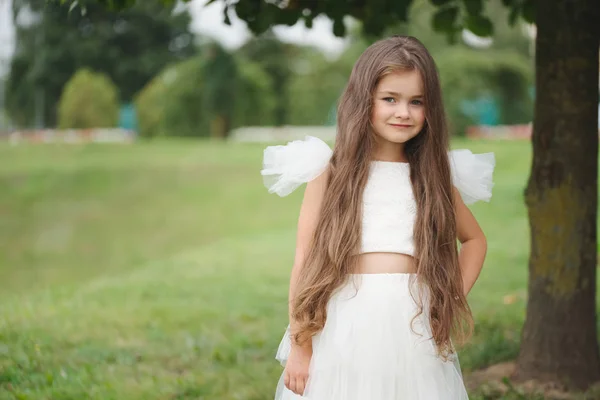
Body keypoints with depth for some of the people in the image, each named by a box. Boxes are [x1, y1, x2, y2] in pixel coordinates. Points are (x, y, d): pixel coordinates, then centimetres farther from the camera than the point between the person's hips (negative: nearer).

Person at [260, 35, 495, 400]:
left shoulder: (433, 176, 9)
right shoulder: (331, 172, 2)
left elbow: (475, 239, 24)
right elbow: (306, 259, -1)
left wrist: (453, 299, 9)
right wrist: (299, 347, -5)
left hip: (416, 335, 2)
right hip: (343, 331, -2)